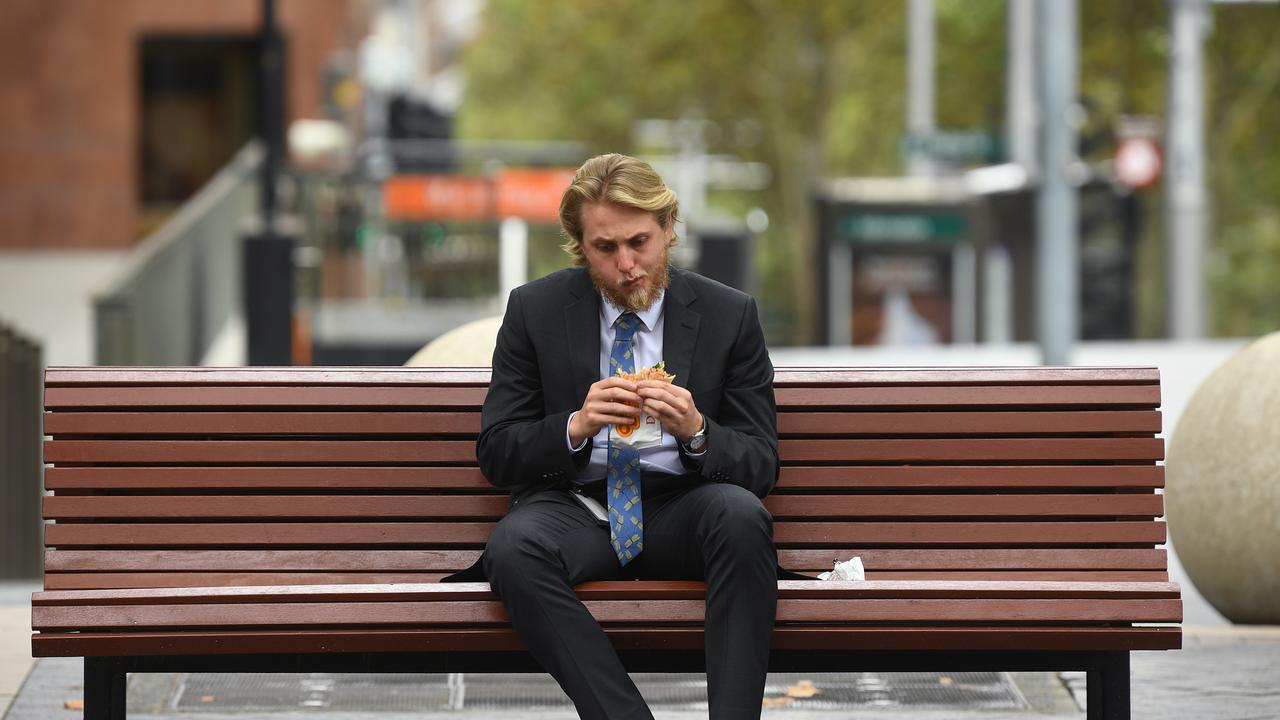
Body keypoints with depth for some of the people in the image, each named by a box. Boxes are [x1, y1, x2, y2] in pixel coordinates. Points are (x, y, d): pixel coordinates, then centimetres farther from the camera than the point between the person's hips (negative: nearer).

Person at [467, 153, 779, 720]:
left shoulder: (730, 315, 2)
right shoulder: (536, 310, 3)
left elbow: (761, 467, 2)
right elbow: (495, 455, 2)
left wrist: (697, 432, -21)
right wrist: (576, 427, -19)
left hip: (679, 514, 0)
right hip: (573, 506, 0)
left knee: (741, 514, -34)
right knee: (513, 546, -34)